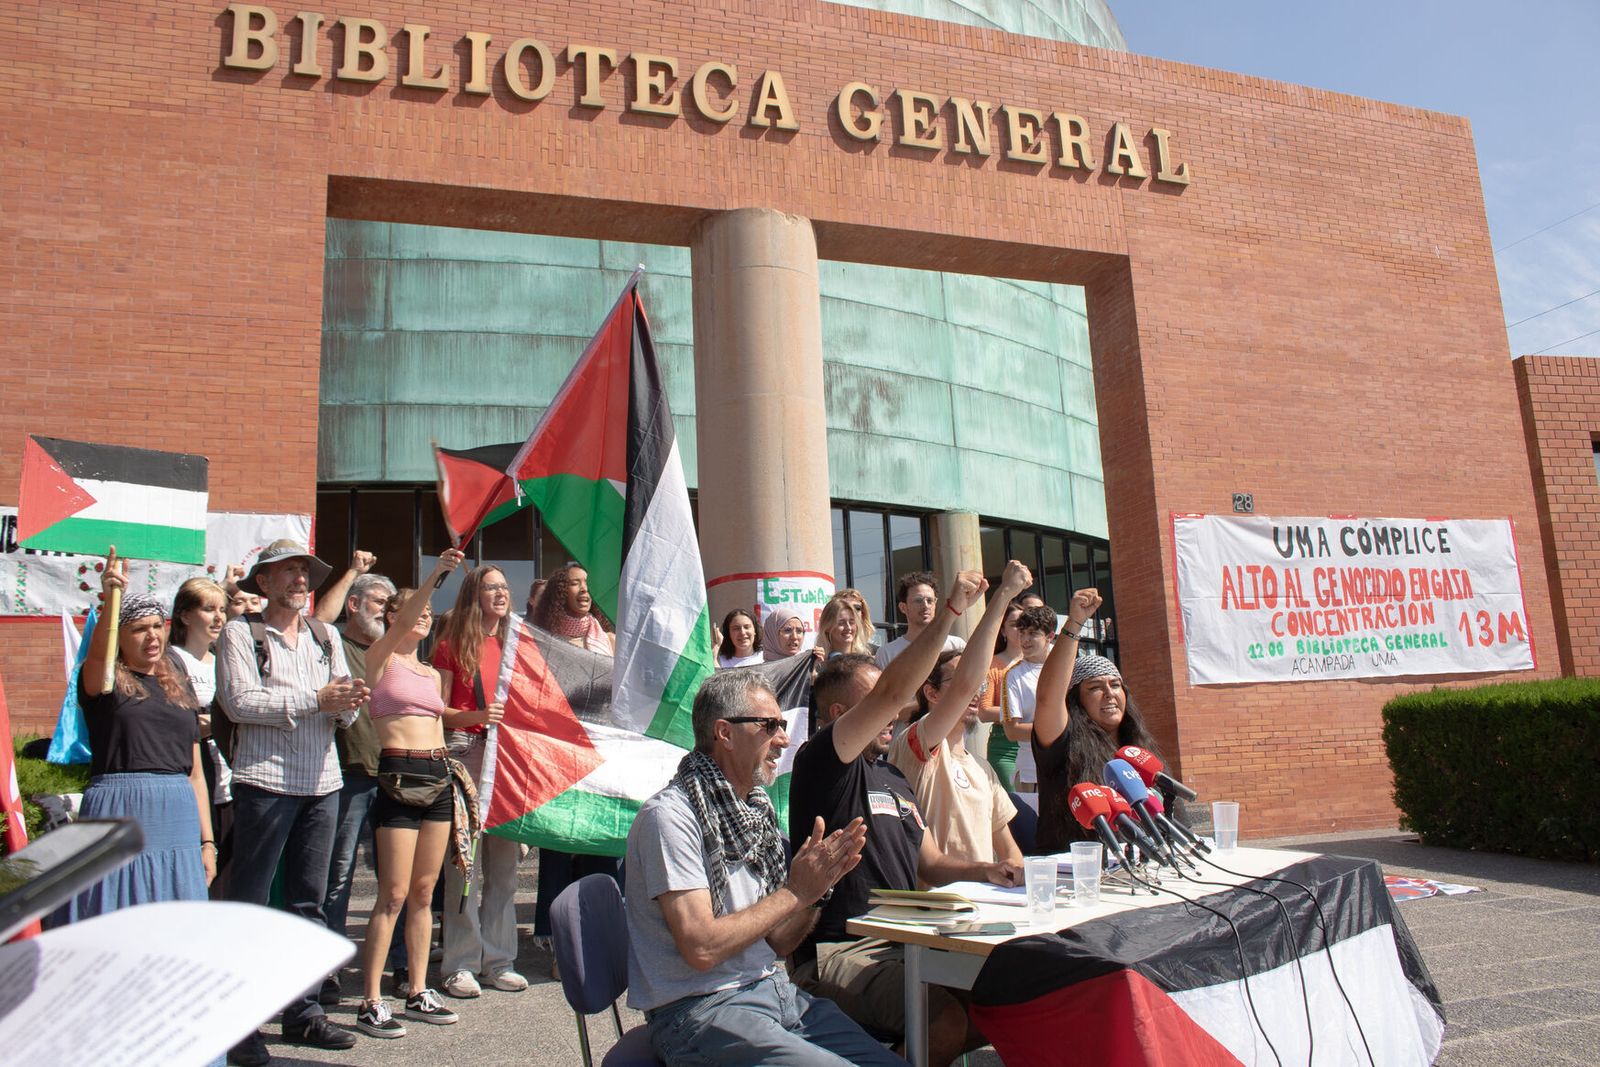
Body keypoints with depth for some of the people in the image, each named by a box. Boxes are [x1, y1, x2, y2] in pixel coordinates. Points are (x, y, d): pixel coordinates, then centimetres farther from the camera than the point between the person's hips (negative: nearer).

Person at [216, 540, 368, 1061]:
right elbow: (239, 701, -13)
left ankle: (303, 1011, 20)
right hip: (264, 780, -5)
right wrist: (315, 698, -16)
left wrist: (348, 702, -13)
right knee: (247, 902, 0)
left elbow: (344, 711, 10)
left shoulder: (325, 636, 15)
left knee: (309, 901, 10)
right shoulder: (240, 633, 0)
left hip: (322, 783, 5)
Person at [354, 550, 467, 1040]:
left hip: (438, 776, 6)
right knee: (394, 895, -7)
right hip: (399, 776, -6)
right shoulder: (380, 660, 0)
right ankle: (371, 1003, 1)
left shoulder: (433, 673, 18)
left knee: (423, 892, 10)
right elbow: (401, 624, -19)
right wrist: (435, 574, -31)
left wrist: (454, 776, 14)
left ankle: (418, 993, 18)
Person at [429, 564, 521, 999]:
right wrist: (477, 716, -17)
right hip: (464, 751, -4)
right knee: (465, 861, -3)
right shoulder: (453, 645, 1)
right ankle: (461, 965, 7)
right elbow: (438, 710, -2)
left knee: (504, 861, 6)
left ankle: (499, 960, 16)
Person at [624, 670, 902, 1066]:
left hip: (776, 991, 7)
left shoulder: (756, 811, 11)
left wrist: (819, 884, -4)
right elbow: (701, 949, -21)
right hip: (700, 1011, -7)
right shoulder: (669, 815, -14)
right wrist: (795, 891, -13)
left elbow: (775, 944, 13)